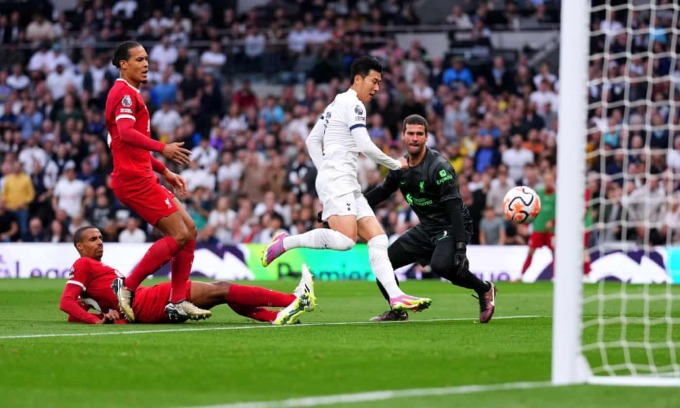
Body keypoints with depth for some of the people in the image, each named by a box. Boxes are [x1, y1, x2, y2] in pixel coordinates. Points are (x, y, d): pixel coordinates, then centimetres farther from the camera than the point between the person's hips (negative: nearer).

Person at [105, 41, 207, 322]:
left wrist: (164, 171, 28)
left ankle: (177, 302, 5)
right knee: (179, 235, -14)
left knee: (189, 230, 6)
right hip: (134, 179, -10)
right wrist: (162, 148, -36)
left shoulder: (131, 94, 24)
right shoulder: (124, 93, -9)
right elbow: (125, 132, -26)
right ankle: (127, 290, -11)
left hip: (143, 176, 10)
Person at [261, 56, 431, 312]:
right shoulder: (353, 104, -6)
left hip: (348, 186, 11)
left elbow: (312, 140, 25)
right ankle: (285, 242, -15)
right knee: (346, 239, -29)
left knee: (378, 239, -2)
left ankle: (395, 297, -13)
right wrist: (396, 164, 1)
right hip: (337, 182, -11)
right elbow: (366, 147, -13)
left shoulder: (337, 104, 23)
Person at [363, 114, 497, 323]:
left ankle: (484, 289, -10)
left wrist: (460, 247, -33)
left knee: (440, 265, -36)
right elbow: (381, 192, 19)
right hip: (426, 228, 8)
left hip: (451, 227, -8)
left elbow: (454, 208, -26)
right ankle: (398, 311, 24)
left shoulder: (439, 167, -21)